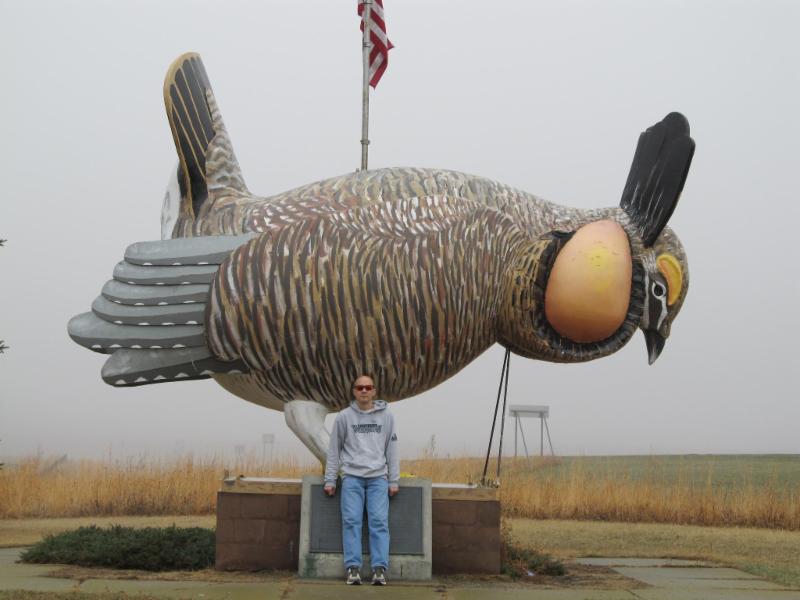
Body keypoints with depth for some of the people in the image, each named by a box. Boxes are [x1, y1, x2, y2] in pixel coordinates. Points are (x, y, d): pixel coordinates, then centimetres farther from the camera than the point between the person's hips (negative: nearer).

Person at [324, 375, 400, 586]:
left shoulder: (386, 416, 7)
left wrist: (394, 480, 5)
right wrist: (329, 480, 4)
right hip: (352, 477, 0)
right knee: (351, 521, -7)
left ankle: (379, 569, -8)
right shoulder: (344, 417, 5)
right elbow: (334, 449, 8)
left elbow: (391, 449, 9)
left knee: (379, 521, -8)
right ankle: (353, 568, -7)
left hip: (378, 477, 0)